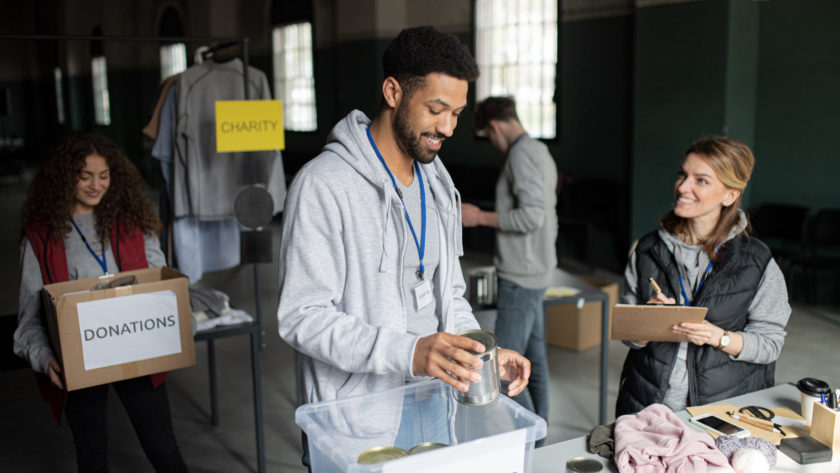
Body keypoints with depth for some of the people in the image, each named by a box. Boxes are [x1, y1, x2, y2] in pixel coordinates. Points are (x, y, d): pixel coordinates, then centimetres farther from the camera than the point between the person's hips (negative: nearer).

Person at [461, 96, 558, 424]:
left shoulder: (522, 154, -15)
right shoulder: (540, 151, 17)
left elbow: (531, 216, -24)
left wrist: (480, 217, -15)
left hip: (520, 276, -10)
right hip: (537, 272, 10)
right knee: (534, 358, 16)